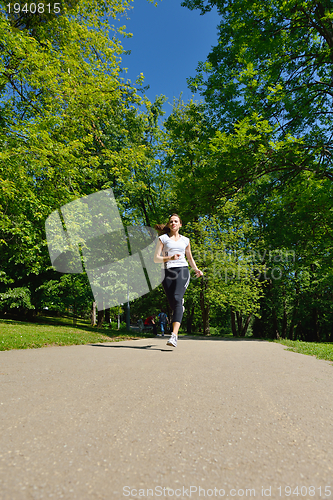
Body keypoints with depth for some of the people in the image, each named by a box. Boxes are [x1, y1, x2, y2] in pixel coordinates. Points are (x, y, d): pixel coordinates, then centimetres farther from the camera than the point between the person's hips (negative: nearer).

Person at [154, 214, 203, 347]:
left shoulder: (185, 240, 18)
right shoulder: (163, 238, 11)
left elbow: (190, 257, 30)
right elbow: (156, 258, 3)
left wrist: (196, 269, 14)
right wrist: (170, 258, -13)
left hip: (182, 270, 0)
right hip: (168, 271, 1)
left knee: (177, 298, -22)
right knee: (172, 304, -2)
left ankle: (174, 335, -28)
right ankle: (181, 308, 39)